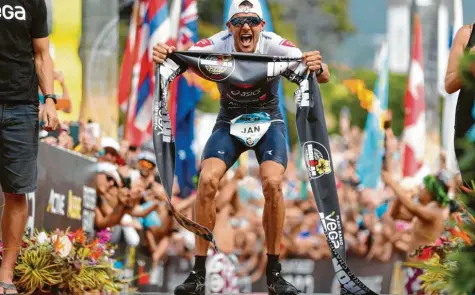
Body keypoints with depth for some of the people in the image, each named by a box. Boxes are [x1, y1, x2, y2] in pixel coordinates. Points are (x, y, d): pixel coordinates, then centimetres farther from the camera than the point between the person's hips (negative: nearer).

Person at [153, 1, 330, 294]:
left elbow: (323, 77, -29)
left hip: (268, 121, -1)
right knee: (207, 180, -21)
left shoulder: (274, 45, -24)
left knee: (273, 183, -25)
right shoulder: (219, 45, -21)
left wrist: (317, 67, -53)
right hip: (229, 122, 1)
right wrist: (164, 56, -54)